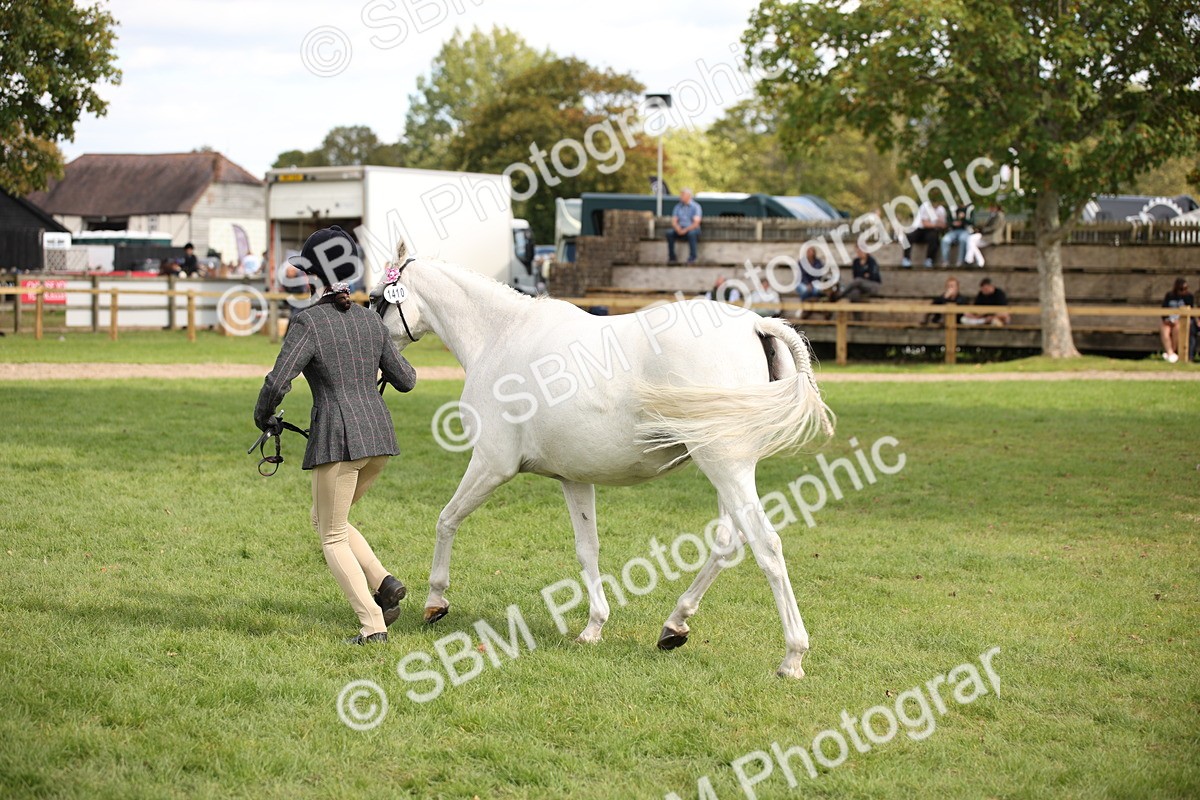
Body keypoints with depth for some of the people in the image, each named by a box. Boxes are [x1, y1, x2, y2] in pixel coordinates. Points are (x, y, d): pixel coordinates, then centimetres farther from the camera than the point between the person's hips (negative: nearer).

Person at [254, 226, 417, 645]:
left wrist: (262, 416, 4)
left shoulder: (307, 322, -9)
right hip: (379, 435, 6)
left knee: (333, 538, 7)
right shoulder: (370, 320, 9)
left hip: (338, 438, -6)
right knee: (325, 519, 25)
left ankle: (373, 625, -2)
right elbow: (406, 380, 13)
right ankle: (383, 583, 7)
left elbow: (278, 381, -15)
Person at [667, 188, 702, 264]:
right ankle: (672, 257, -22)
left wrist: (686, 230, -24)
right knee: (669, 233, -25)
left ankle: (692, 258, -33)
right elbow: (674, 221, 6)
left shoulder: (695, 206, -4)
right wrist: (678, 229, -16)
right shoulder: (678, 206, 12)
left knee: (691, 233, -40)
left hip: (691, 229, -4)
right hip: (680, 230, 4)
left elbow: (696, 223, -14)